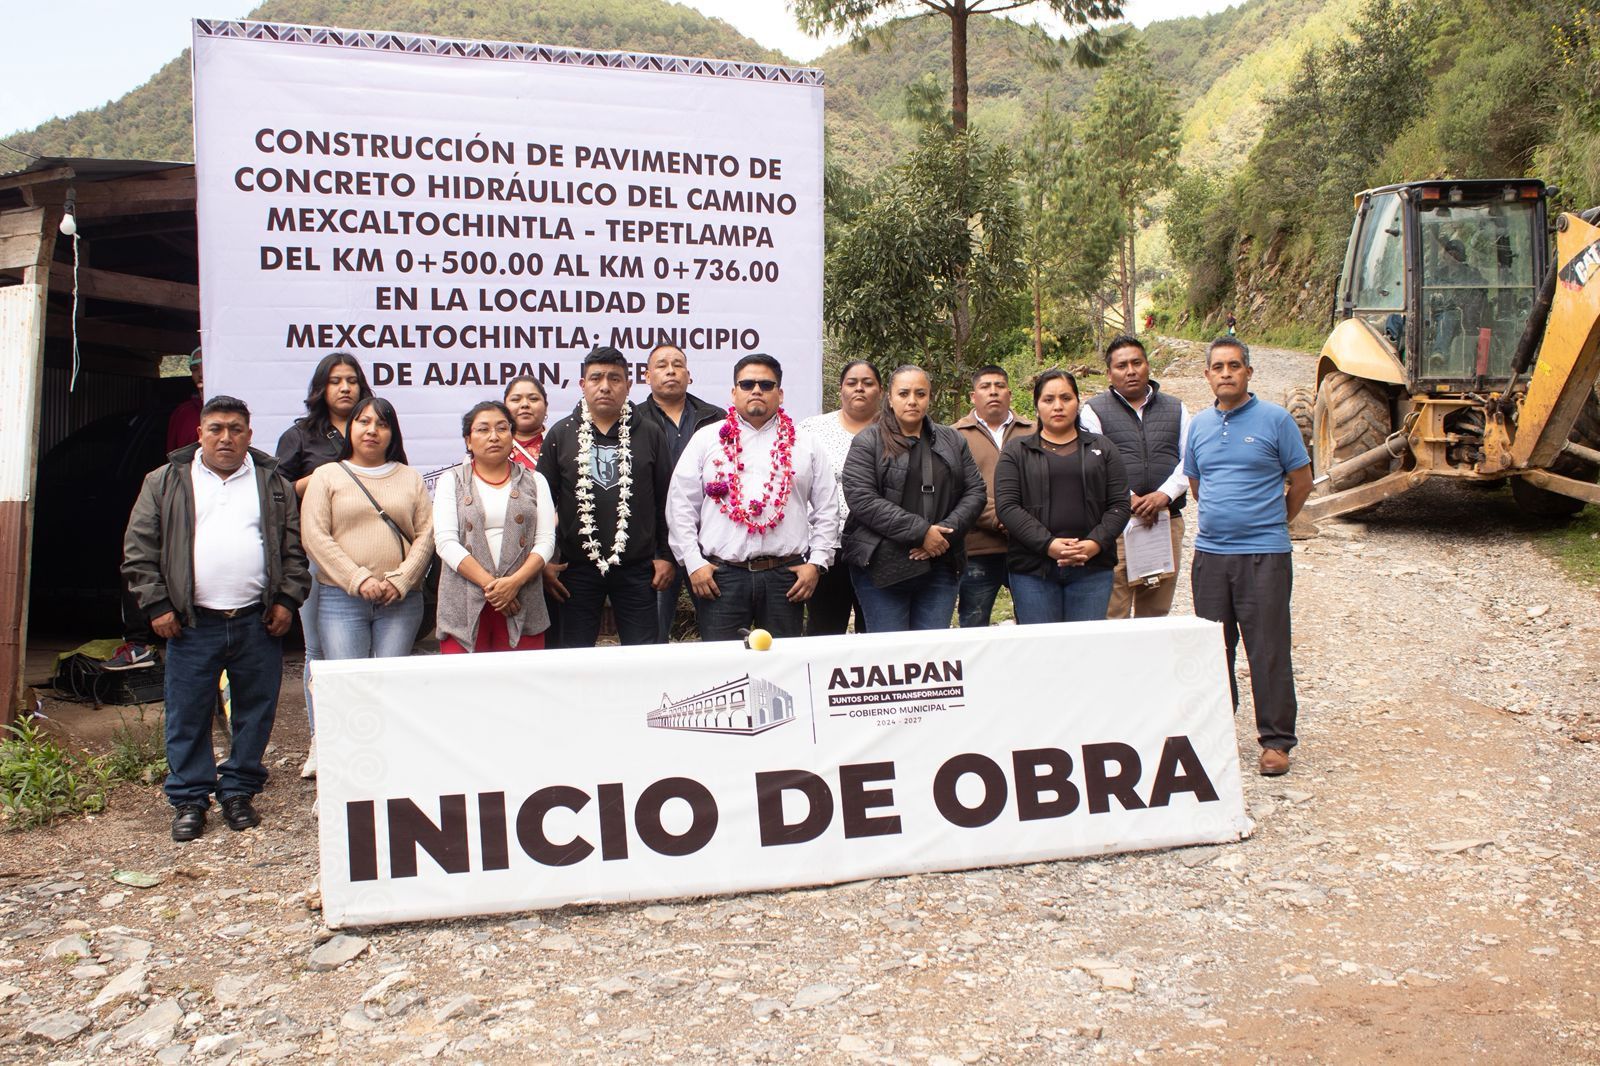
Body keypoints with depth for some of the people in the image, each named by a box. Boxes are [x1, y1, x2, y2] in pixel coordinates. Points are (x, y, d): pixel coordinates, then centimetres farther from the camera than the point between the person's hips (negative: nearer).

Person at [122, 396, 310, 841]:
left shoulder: (274, 483, 9)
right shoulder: (165, 482, 6)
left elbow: (294, 548, 10)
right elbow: (139, 550, 5)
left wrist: (287, 600, 0)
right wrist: (156, 605, -2)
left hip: (258, 623, 1)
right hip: (192, 624, -1)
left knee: (256, 713, 7)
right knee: (188, 716, 4)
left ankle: (239, 791, 22)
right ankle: (189, 799, 17)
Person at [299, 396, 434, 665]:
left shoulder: (411, 478, 16)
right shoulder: (327, 475, 10)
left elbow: (427, 534, 6)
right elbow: (314, 536, -1)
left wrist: (400, 581, -8)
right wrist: (358, 580, -11)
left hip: (401, 600, 1)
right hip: (341, 598, -1)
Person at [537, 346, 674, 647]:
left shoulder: (649, 434, 4)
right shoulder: (560, 435, 5)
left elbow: (665, 500, 7)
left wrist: (665, 555, 2)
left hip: (636, 567, 0)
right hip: (577, 567, 1)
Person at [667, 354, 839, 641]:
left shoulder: (806, 444, 11)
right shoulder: (706, 439, 8)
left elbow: (827, 509, 11)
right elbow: (681, 506, 6)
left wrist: (817, 563, 2)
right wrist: (693, 563, -2)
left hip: (786, 575, 1)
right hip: (720, 574, -1)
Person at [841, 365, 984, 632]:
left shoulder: (953, 441, 15)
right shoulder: (867, 442, 1)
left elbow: (975, 491, 11)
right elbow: (862, 500, -11)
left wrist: (947, 531, -8)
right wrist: (921, 532, -15)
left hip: (940, 565, 4)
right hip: (883, 567, -4)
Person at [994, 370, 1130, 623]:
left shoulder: (1101, 449, 15)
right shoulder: (1016, 452, 9)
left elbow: (1119, 504, 7)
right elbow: (1007, 506, -3)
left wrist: (1096, 543, -11)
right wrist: (1048, 545, -15)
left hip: (1092, 567, 2)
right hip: (1033, 569, -1)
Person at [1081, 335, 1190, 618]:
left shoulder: (1175, 409, 17)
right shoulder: (1094, 410, 6)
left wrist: (1164, 494, -9)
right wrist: (1129, 500, -14)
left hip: (1167, 521, 4)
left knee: (1156, 613, 7)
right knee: (1112, 614, -8)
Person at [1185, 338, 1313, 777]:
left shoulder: (1275, 419, -4)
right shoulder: (1199, 424, 10)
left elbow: (1301, 482, 2)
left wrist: (1271, 524, 10)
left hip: (1264, 555, -4)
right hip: (1209, 552, 5)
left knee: (1268, 651, -1)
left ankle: (1276, 740, 9)